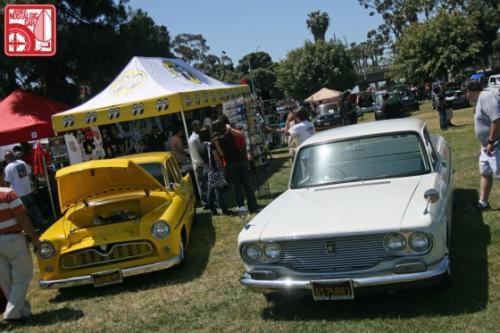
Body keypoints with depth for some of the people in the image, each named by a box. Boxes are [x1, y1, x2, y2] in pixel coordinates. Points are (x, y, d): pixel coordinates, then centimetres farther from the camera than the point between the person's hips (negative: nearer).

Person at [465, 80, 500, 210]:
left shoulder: (487, 97, -19)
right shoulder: (481, 100, 13)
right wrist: (485, 145, 22)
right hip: (488, 146, 11)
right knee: (485, 174, 17)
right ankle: (483, 203, 27)